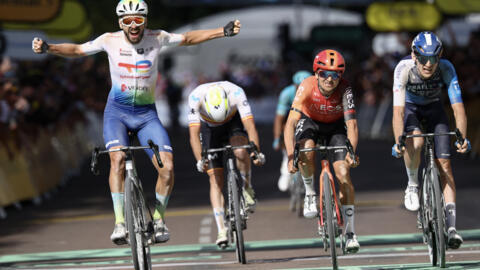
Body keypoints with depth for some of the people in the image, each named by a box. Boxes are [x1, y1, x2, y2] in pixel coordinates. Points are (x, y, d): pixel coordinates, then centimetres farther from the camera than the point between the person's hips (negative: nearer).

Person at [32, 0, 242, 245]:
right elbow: (76, 50, -2)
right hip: (116, 112, -1)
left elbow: (188, 38, 6)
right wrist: (47, 48, -17)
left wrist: (224, 31, -1)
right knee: (118, 160, -28)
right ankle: (120, 223, -24)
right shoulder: (110, 41, -10)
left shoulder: (157, 38, -8)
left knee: (167, 167, -14)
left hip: (146, 114, 1)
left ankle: (158, 219, 10)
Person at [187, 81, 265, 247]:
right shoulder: (196, 97, -36)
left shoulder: (236, 93, -36)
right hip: (209, 128, 1)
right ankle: (222, 230, -9)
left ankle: (247, 189, -9)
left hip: (234, 122, -1)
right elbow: (194, 134, -37)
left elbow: (250, 126, -40)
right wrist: (200, 160, -49)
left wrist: (256, 152, -52)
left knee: (240, 151, -34)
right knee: (215, 179, -10)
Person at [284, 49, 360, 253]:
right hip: (309, 121, 0)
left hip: (335, 125, 0)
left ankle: (350, 232, -7)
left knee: (343, 173, -14)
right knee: (306, 150, -34)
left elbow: (351, 124, -37)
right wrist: (290, 156, -51)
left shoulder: (344, 89, -32)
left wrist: (352, 152, -54)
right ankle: (310, 193, -6)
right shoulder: (307, 87, -33)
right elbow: (290, 123, -39)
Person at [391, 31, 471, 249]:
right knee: (415, 143, -34)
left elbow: (458, 107, -36)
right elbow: (398, 110, -39)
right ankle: (412, 185, -5)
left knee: (444, 164, -11)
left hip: (434, 107, 1)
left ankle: (451, 226, -12)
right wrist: (398, 141, -53)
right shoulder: (404, 69, -34)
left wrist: (462, 138, -51)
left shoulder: (446, 68, -32)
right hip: (410, 107, -1)